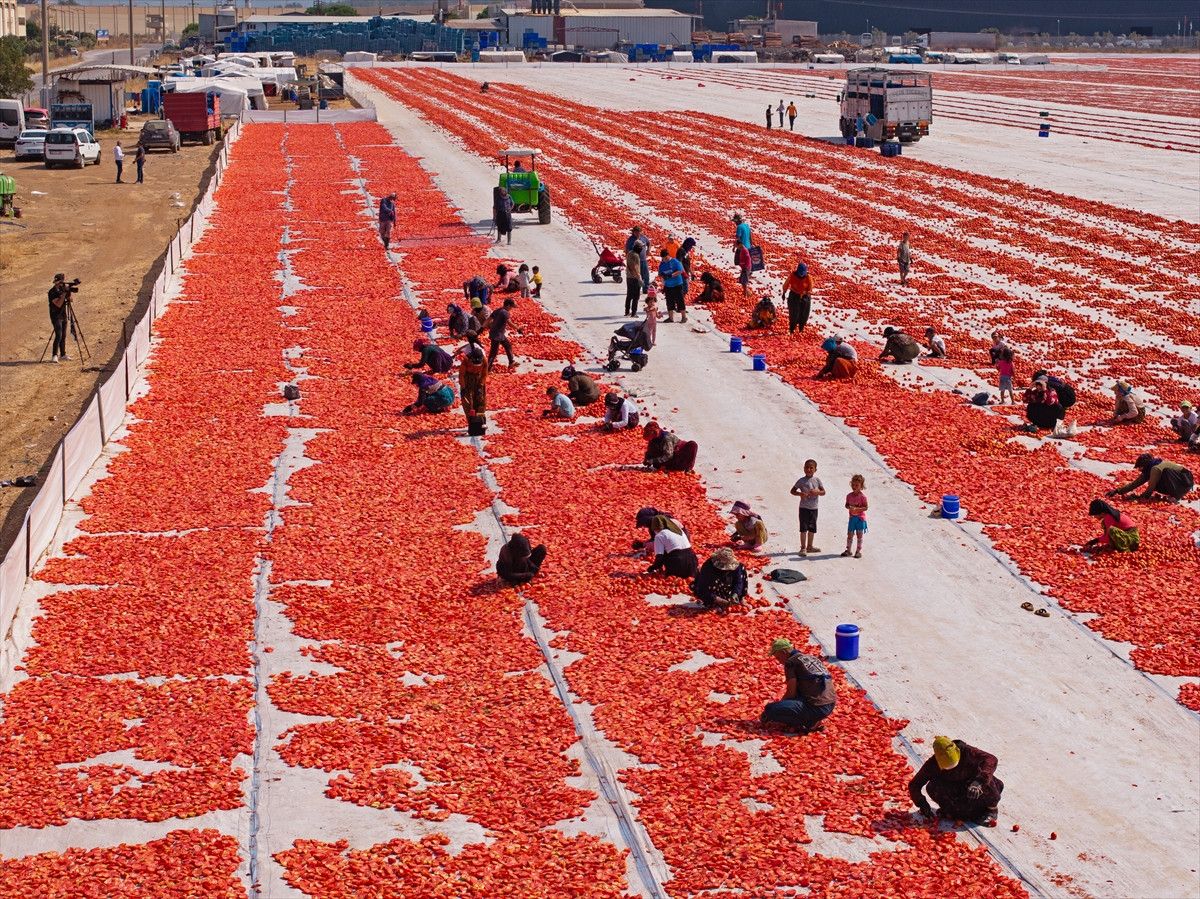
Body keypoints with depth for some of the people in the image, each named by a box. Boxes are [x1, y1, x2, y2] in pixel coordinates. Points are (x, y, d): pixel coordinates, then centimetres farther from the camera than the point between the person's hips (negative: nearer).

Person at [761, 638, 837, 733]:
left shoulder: (791, 662, -2)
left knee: (769, 709, -12)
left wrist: (779, 703, 13)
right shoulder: (811, 658, 24)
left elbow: (791, 692, -4)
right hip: (831, 705, 9)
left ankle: (809, 724, -6)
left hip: (817, 707, -9)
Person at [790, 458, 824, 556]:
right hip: (804, 508, -4)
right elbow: (792, 491, -1)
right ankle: (803, 548, -2)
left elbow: (823, 492, 5)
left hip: (814, 508, 4)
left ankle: (809, 546, 25)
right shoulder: (802, 481, -5)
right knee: (804, 528, -6)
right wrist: (800, 494, -19)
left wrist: (817, 492, -16)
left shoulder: (817, 480, 3)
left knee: (812, 528, 12)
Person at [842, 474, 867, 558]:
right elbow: (846, 505, 9)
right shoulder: (849, 496, 2)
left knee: (859, 535, 3)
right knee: (849, 534, 9)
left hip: (860, 518, -4)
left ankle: (859, 551, 11)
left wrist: (857, 509, -25)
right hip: (852, 517, 4)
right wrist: (849, 507, -15)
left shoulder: (863, 496, -13)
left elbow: (865, 507, -12)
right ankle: (848, 550, 20)